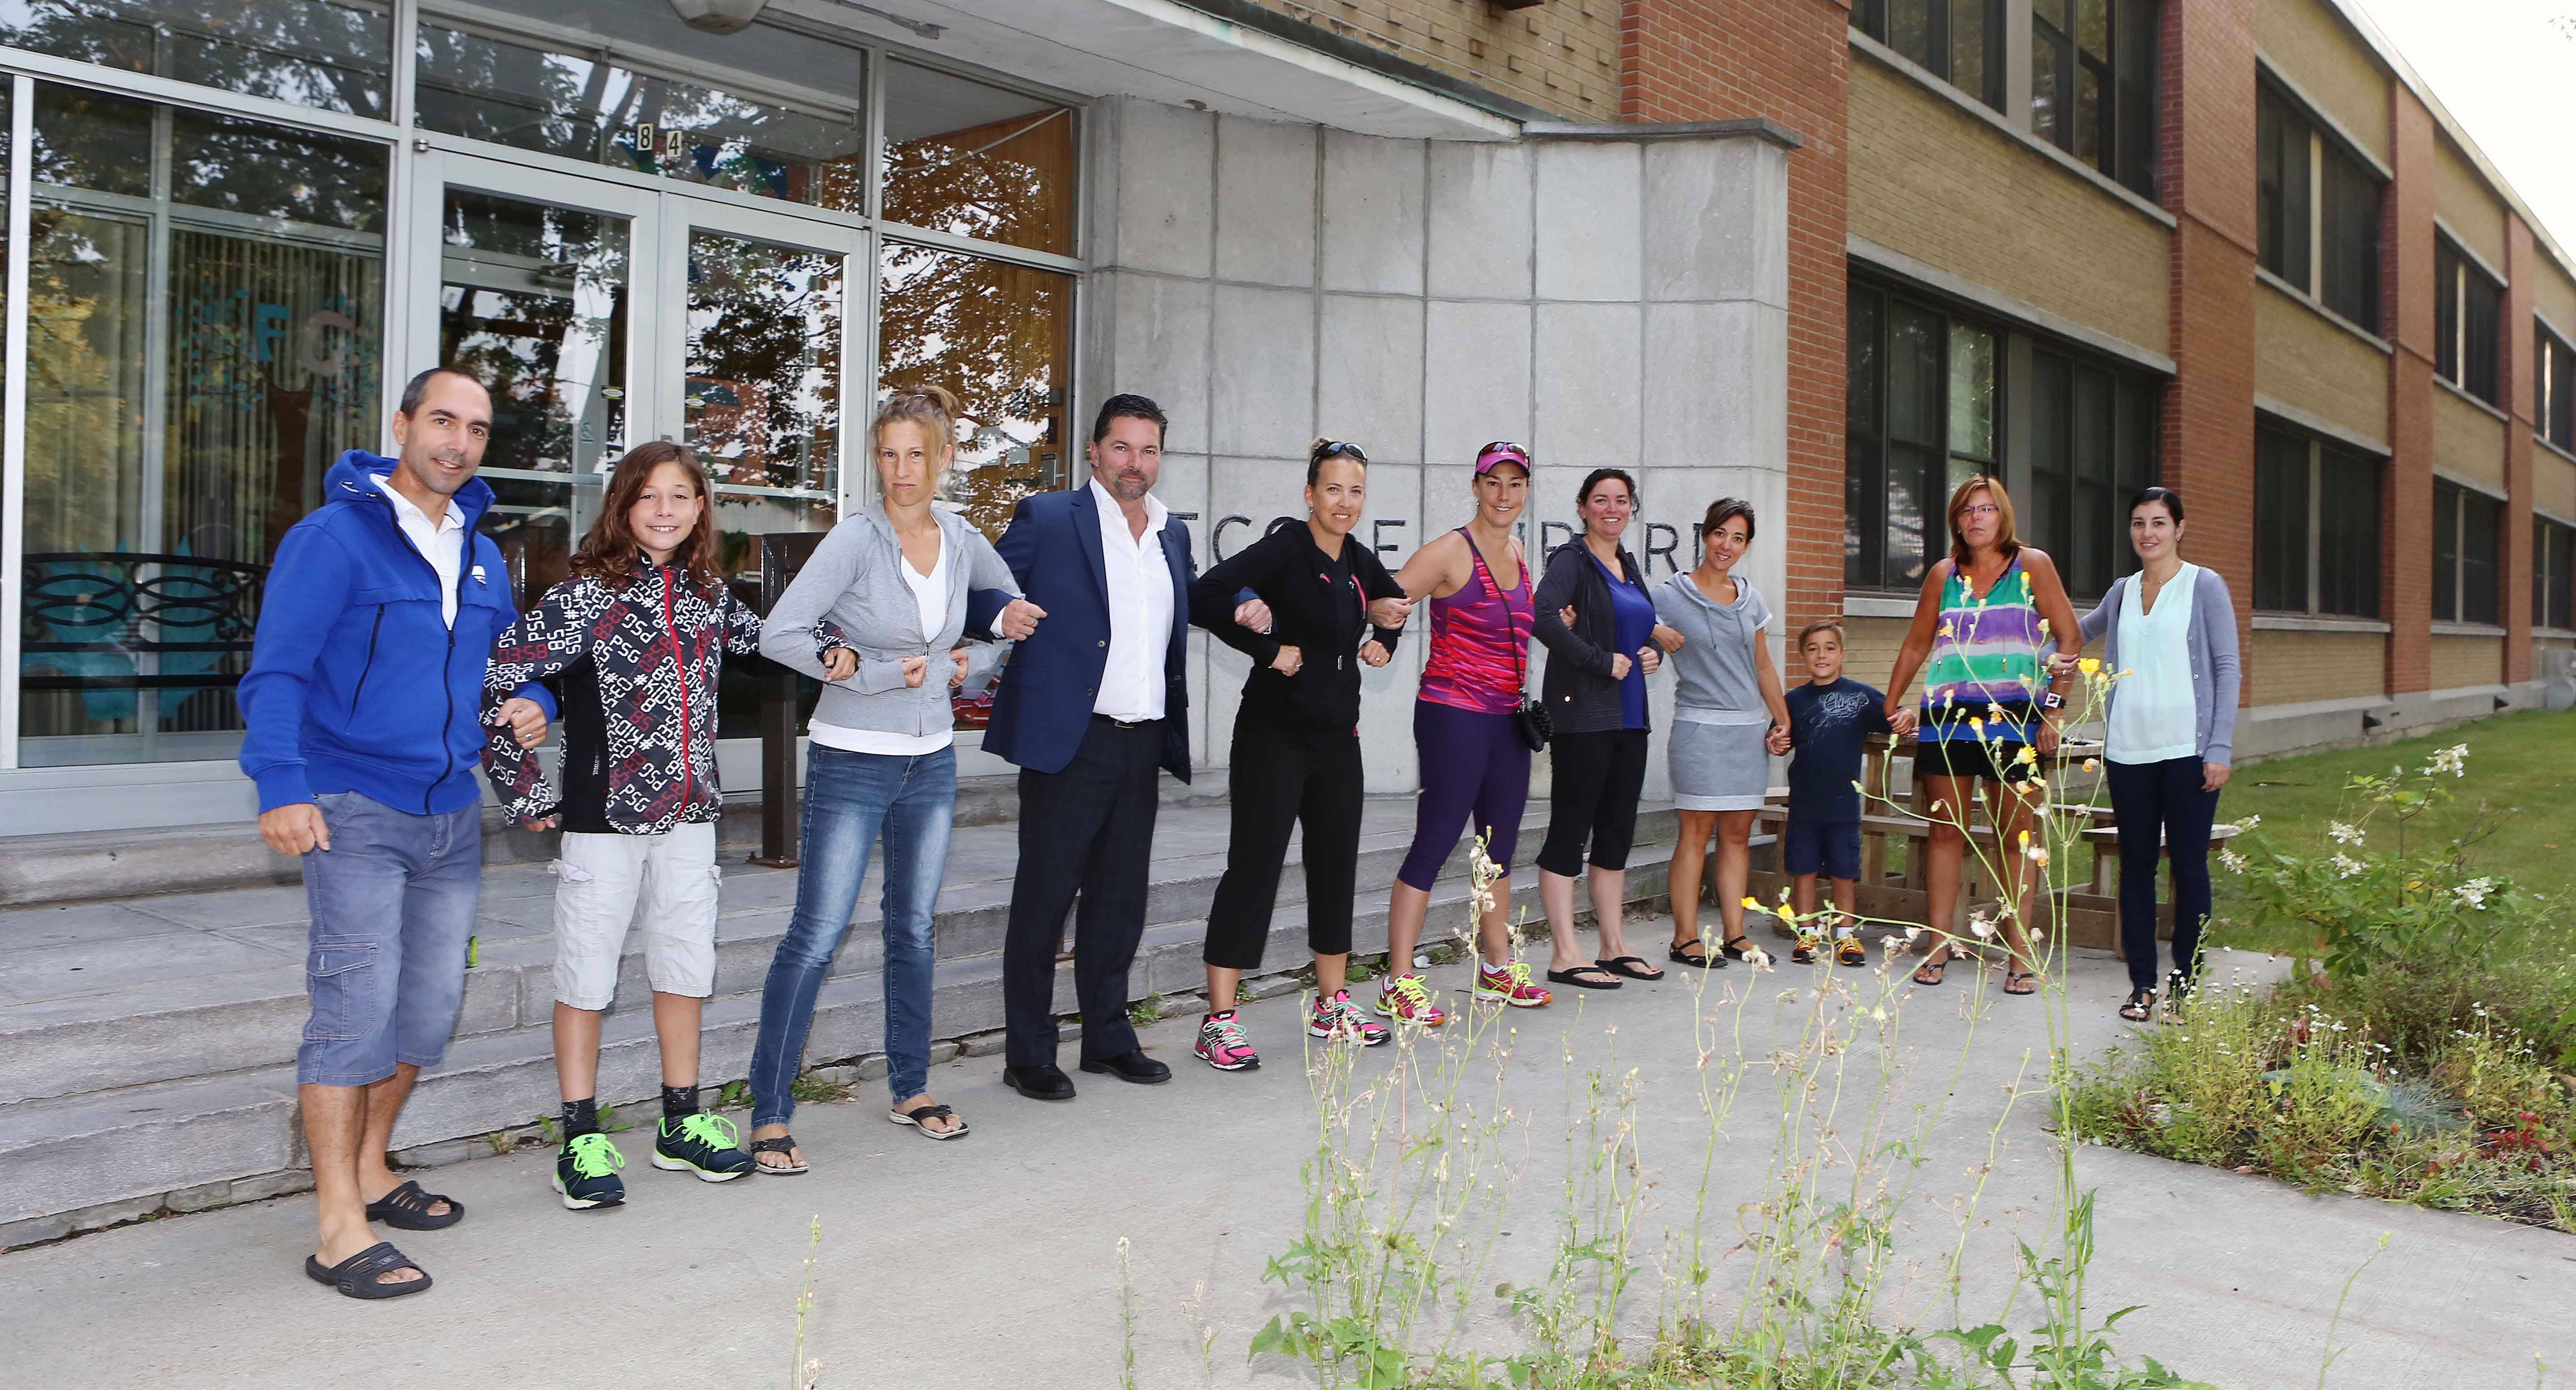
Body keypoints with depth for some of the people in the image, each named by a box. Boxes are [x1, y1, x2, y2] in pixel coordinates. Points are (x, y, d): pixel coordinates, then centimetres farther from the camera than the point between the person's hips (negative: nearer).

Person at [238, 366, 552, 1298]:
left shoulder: (480, 554, 13)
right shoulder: (334, 536, -8)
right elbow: (277, 672, -14)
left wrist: (533, 704, 2)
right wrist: (283, 786, -26)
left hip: (452, 812, 7)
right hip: (356, 809, -7)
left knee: (432, 1001, 12)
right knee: (359, 1002, -11)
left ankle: (368, 1172, 30)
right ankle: (341, 1230, -5)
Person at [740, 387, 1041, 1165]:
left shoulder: (962, 541, 3)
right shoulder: (856, 539, -12)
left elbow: (1015, 604, 21)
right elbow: (779, 636, -18)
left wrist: (972, 663, 4)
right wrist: (879, 672, -16)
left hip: (931, 760, 5)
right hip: (851, 763, -5)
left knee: (914, 929, 14)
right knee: (817, 936, -7)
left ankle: (911, 1089, 28)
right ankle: (770, 1113, 2)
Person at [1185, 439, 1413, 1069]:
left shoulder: (1359, 561, 9)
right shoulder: (1285, 550, -12)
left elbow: (1394, 603, 31)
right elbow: (1207, 596, -25)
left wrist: (1385, 640, 11)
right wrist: (1270, 649, -22)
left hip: (1337, 736, 8)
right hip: (1275, 736, -7)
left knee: (1337, 865, 13)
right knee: (1254, 867, -5)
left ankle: (1331, 1006, 27)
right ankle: (1218, 1023, 1)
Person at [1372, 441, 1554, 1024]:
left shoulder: (1515, 552, 13)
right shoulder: (1451, 551, -10)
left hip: (1508, 716, 8)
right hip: (1455, 714, -8)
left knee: (1501, 845, 15)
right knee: (1434, 844, -7)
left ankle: (1498, 968, 29)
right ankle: (1399, 984, 0)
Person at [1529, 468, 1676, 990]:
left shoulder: (1628, 565, 17)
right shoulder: (1571, 560, -8)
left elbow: (1649, 628, 28)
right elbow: (1544, 617, -25)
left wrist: (1654, 652, 6)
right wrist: (1602, 661, -19)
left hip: (1628, 715, 8)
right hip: (1582, 714, -8)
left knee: (1617, 830, 12)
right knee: (1569, 829, -4)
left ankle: (1613, 946, 22)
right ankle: (1566, 956, 0)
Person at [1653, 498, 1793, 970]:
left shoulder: (1750, 597, 13)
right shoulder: (1670, 596, -2)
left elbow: (1763, 666, 18)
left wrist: (1782, 721, 13)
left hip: (1750, 728, 5)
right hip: (1699, 727, -5)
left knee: (1738, 833, 7)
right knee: (1697, 832, -5)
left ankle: (1734, 935, 12)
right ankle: (1685, 939, 1)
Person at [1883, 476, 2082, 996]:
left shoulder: (2033, 565, 4)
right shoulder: (1943, 575, 12)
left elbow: (2070, 637, 0)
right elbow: (1915, 646, 21)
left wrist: (2055, 707, -8)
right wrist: (1890, 707, 19)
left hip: (2013, 716, -3)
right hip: (1948, 717, 3)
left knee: (2016, 837, 0)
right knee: (1946, 831, 4)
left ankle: (2020, 952, 5)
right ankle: (1940, 943, 12)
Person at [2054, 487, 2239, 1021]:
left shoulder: (2205, 587, 1)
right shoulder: (2121, 592, 12)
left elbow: (2227, 668, -2)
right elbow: (2086, 628, 35)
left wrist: (2220, 747, -9)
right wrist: (2057, 655, 14)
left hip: (2187, 750, -4)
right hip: (2129, 751, 4)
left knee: (2189, 865, 2)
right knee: (2136, 865, 5)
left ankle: (2185, 979, 12)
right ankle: (2143, 983, 11)